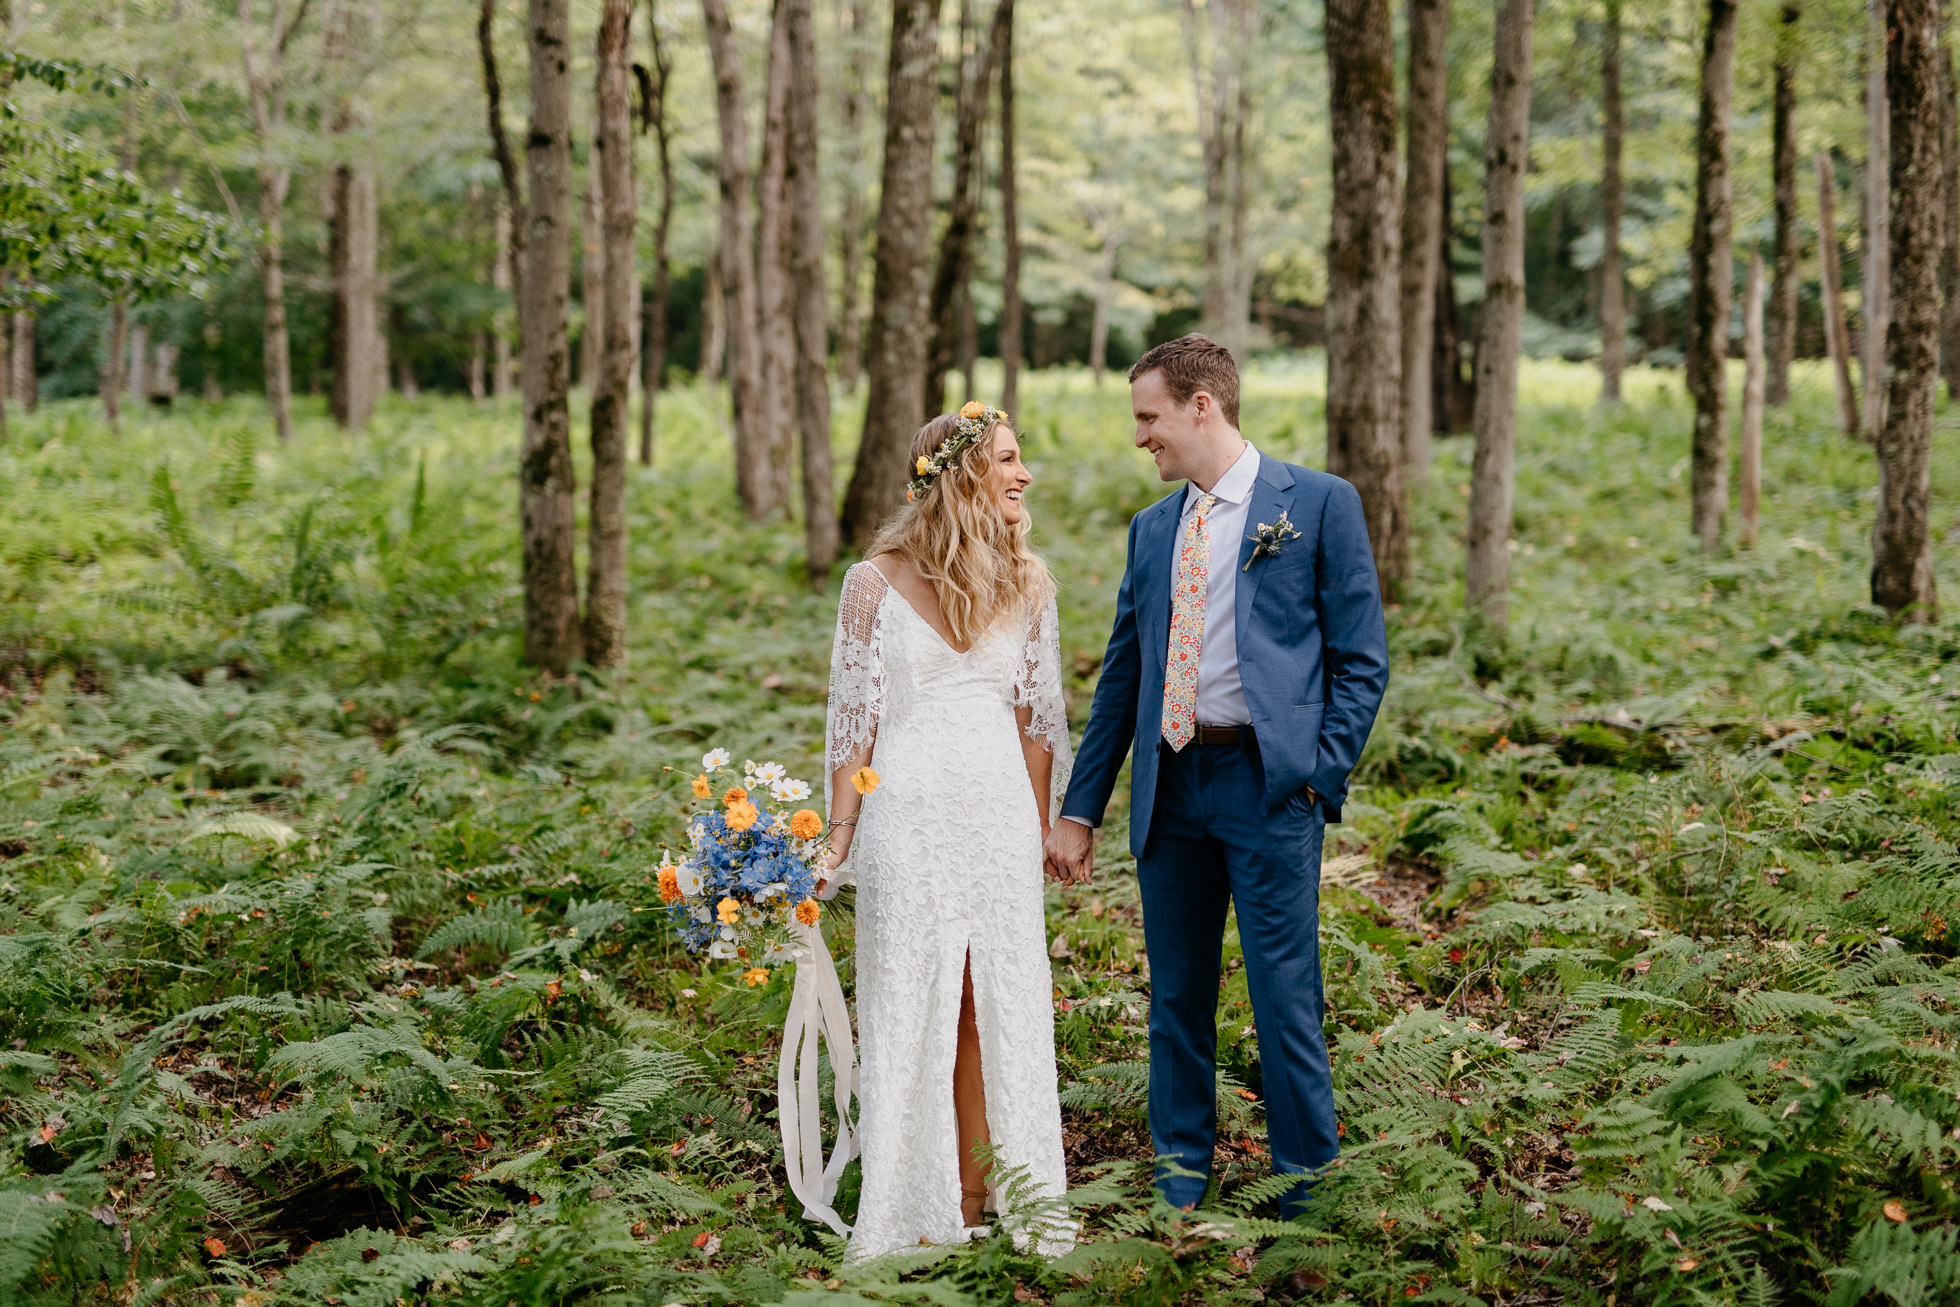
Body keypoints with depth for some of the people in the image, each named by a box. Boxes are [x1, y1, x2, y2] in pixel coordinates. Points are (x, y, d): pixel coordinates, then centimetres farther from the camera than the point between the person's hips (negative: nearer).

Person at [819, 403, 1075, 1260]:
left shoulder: (1025, 581, 5)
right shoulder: (877, 583, -4)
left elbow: (1036, 715, 10)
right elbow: (854, 716, -2)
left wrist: (1040, 832, 9)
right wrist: (838, 838, -3)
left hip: (1000, 812, 3)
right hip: (909, 812, -3)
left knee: (994, 1004, 5)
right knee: (909, 1005, 3)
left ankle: (977, 1203, 15)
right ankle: (914, 1212, 13)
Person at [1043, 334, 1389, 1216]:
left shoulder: (1318, 504, 0)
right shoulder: (1151, 530, 15)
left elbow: (1361, 658, -2)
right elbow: (1121, 676, 17)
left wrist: (1322, 778, -11)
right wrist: (1080, 810, 13)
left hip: (1269, 782, -5)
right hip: (1169, 786, 5)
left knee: (1285, 999, -4)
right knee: (1176, 998, 10)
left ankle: (1307, 1192, 9)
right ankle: (1179, 1189, 22)